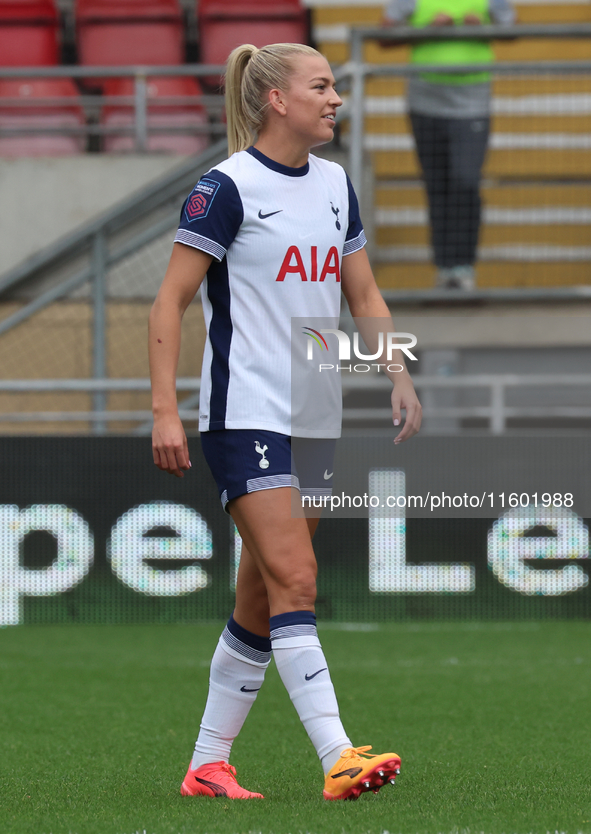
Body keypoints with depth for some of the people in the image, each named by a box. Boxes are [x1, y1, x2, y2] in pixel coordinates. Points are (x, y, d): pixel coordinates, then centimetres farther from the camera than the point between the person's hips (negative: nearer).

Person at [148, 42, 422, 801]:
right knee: (294, 581, -16)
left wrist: (398, 375, 4)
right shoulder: (227, 187, -10)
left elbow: (363, 294, 18)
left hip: (315, 418, 7)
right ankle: (338, 761, -23)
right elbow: (171, 299, -10)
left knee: (262, 604, 8)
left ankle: (208, 765, 16)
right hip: (244, 417, -7)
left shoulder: (334, 185, 12)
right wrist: (164, 410, -16)